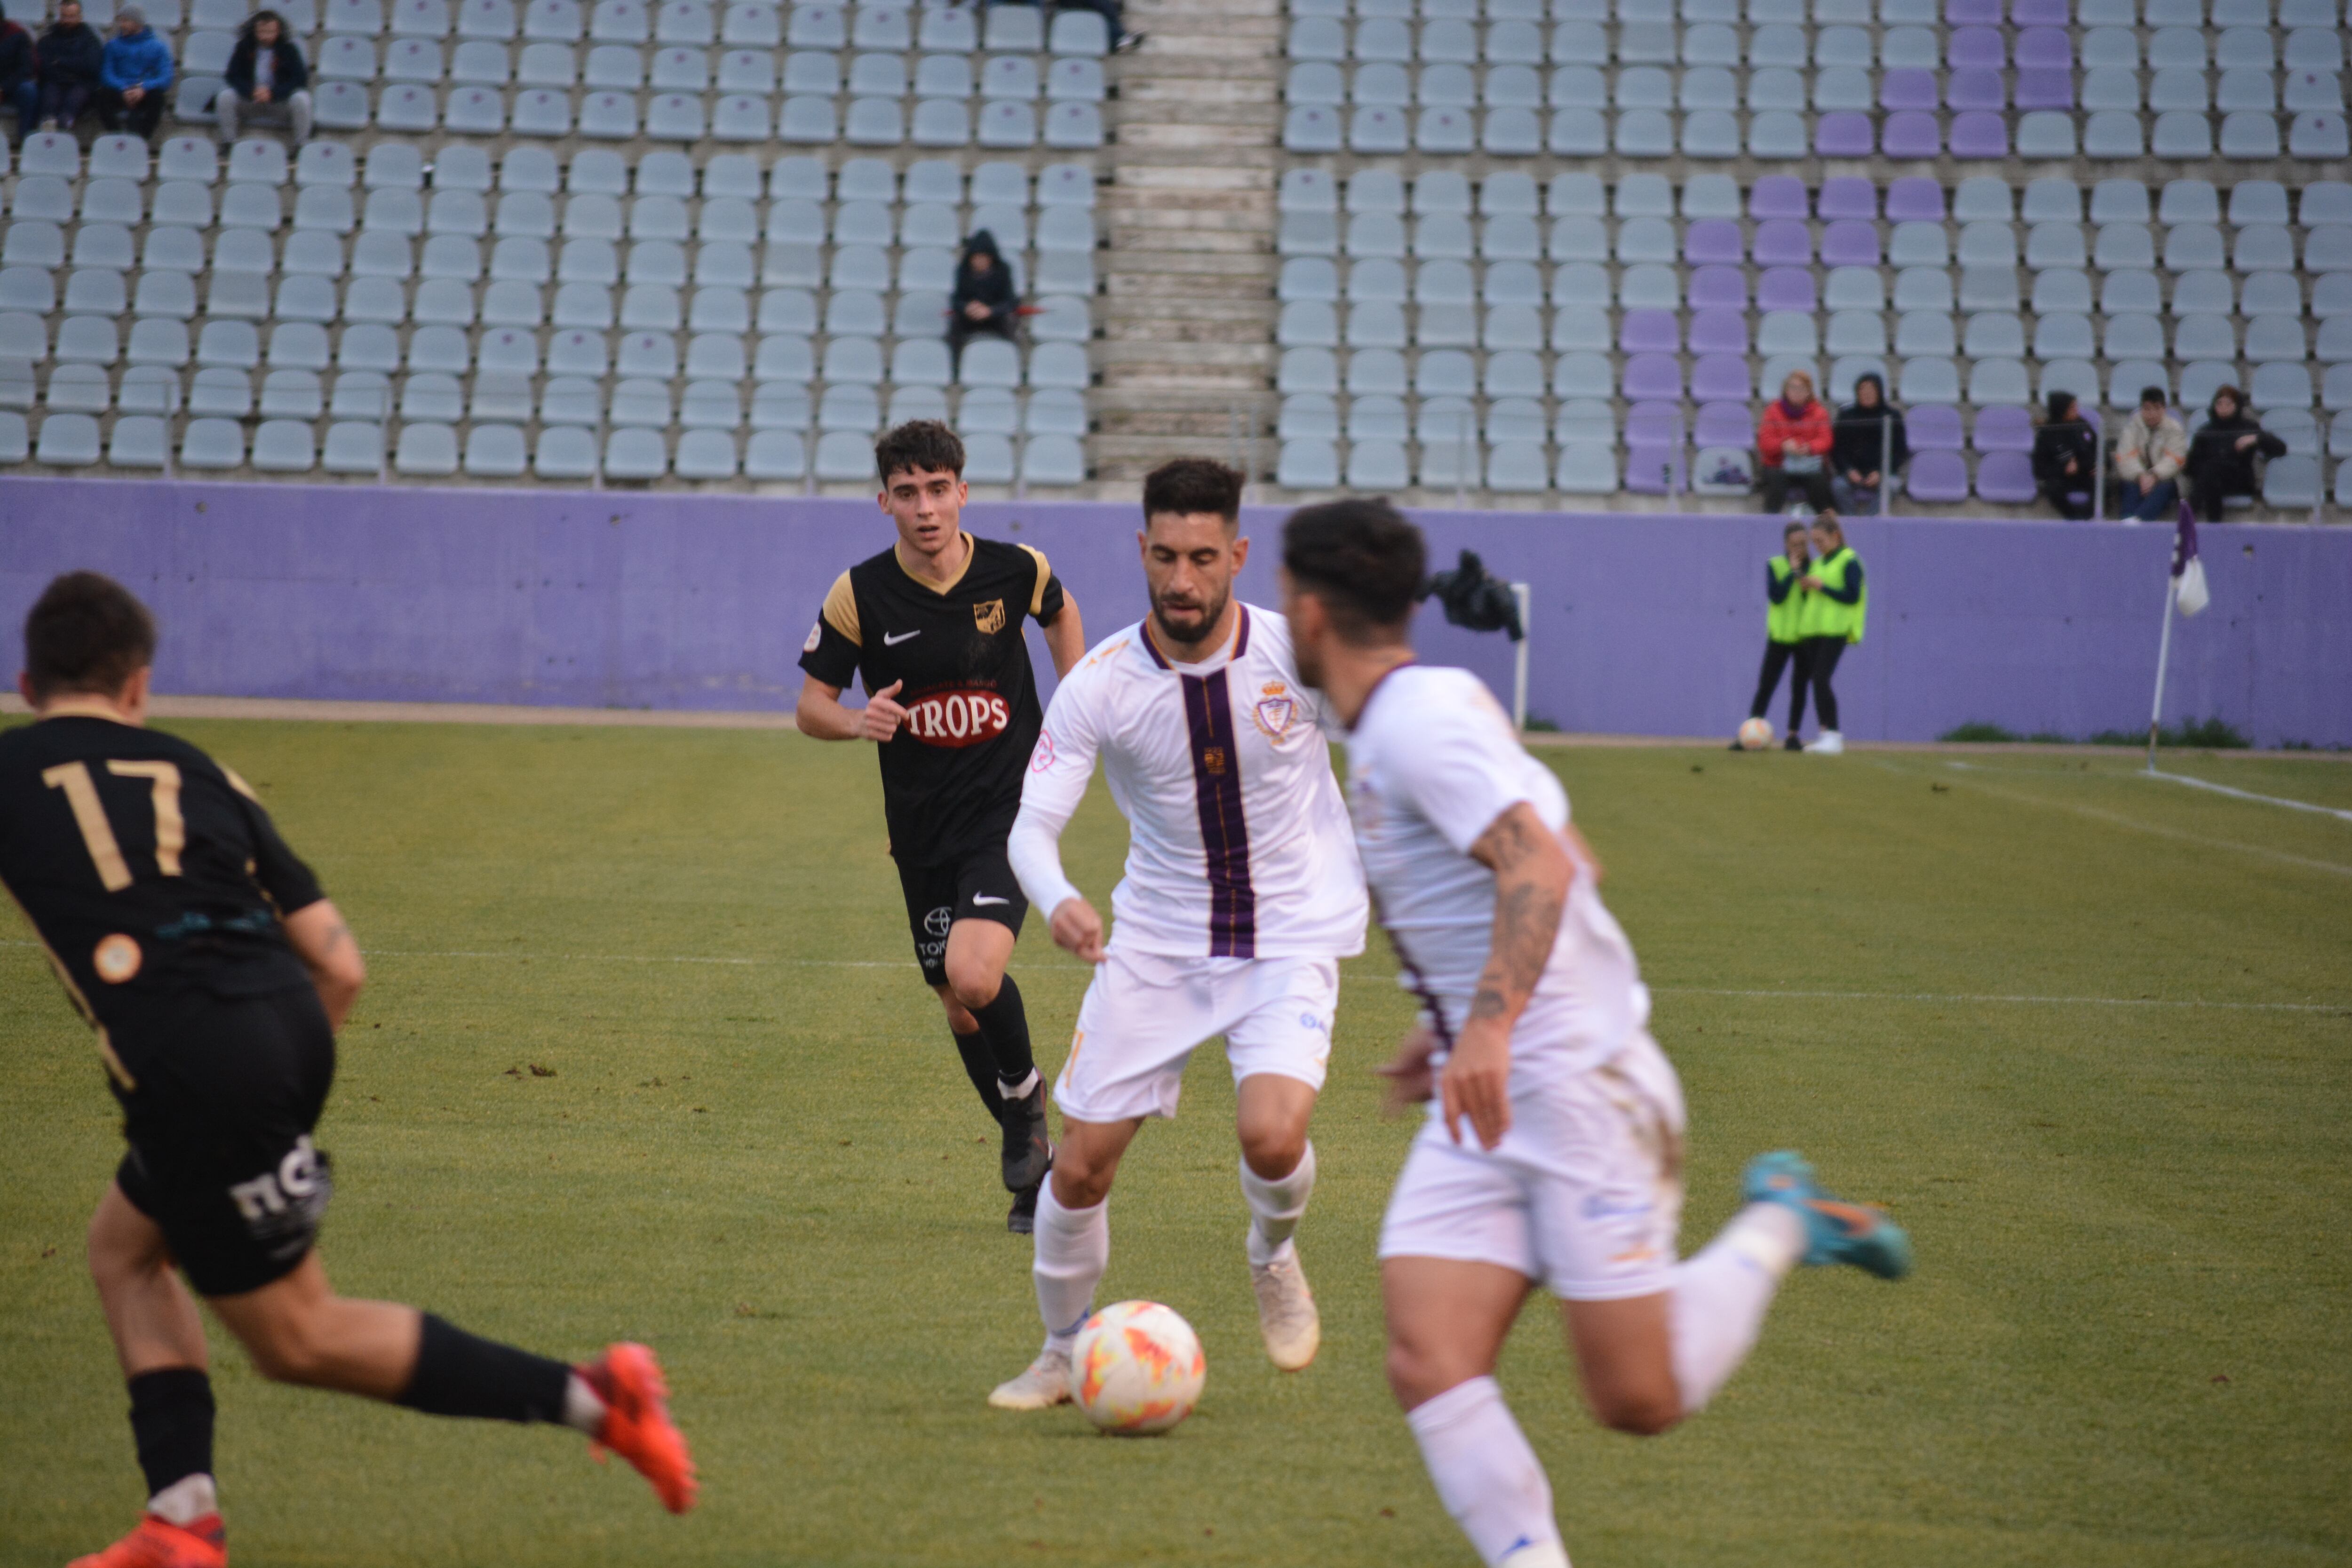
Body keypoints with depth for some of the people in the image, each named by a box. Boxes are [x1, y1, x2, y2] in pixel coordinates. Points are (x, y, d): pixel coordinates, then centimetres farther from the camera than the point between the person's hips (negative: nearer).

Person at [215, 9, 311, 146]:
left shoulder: (288, 49, -6)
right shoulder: (244, 46, -3)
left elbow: (300, 79, -12)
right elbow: (232, 76, -6)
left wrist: (273, 93, -27)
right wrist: (251, 91, -27)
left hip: (280, 102, -1)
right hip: (249, 102, 1)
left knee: (301, 99, -30)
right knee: (226, 96, -25)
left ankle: (301, 147, -20)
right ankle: (228, 143, -16)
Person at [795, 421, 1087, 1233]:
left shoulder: (1016, 571, -8)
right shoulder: (860, 595, -9)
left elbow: (1061, 612, 17)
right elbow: (810, 706, -2)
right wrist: (859, 721, -24)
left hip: (1009, 809, -2)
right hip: (922, 828, 3)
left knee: (973, 975, -24)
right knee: (960, 1008, 10)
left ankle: (1025, 1092, 7)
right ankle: (1035, 1162, 32)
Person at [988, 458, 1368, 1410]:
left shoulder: (1295, 653, -14)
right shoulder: (1100, 684, -14)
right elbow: (1030, 824, -17)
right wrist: (1059, 902, -37)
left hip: (1291, 937, -2)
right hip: (1156, 940, 2)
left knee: (1270, 1133, -26)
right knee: (1082, 1161, 1)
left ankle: (1274, 1258, 10)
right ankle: (1064, 1355, 26)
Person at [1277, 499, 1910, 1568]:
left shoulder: (1421, 717, -14)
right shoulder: (1400, 724, 17)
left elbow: (1541, 868, -28)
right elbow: (1565, 865, 26)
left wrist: (1491, 1025, -39)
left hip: (1578, 1086, -9)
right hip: (1486, 1104, 9)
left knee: (1638, 1398, -4)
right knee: (1428, 1365, -9)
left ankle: (1778, 1224, 19)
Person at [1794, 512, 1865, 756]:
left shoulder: (1849, 562, -6)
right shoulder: (1817, 562, 18)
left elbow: (1853, 596, -14)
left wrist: (1821, 586, -16)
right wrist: (1806, 587, 1)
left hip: (1835, 631, -8)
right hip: (1811, 630, 8)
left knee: (1820, 679, -18)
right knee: (1815, 681, 4)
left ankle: (1833, 735, -17)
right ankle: (1825, 734, 9)